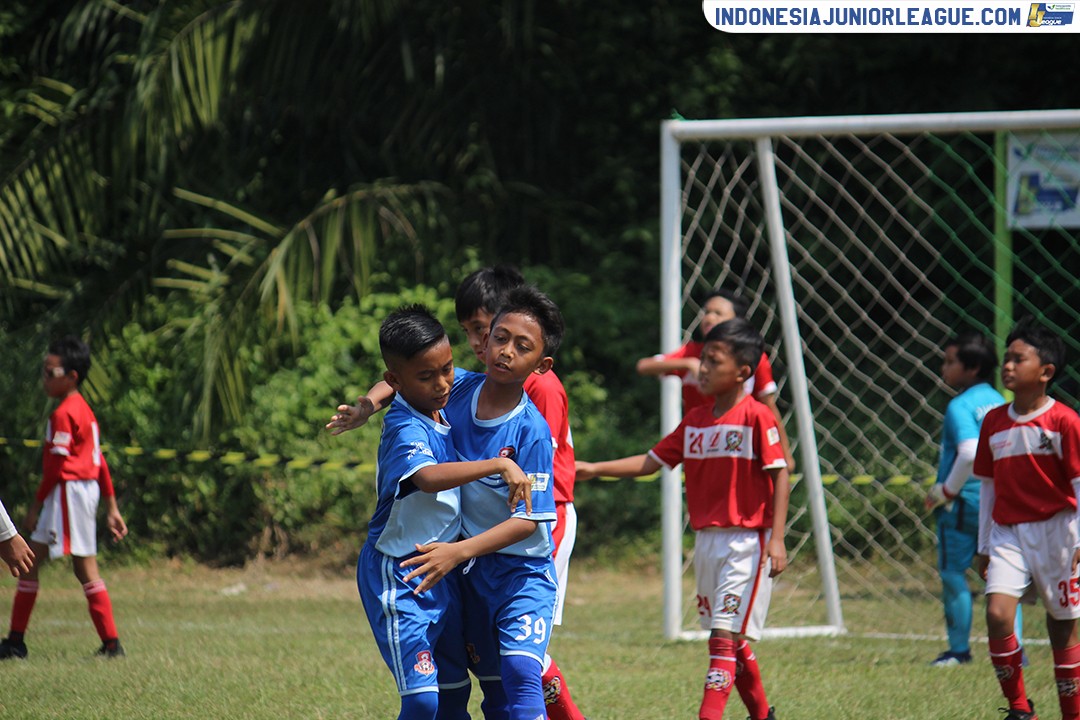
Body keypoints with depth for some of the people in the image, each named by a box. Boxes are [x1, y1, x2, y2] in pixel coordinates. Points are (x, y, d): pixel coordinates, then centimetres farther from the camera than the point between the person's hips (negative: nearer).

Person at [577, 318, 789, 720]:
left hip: (746, 542, -7)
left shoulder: (756, 417, -11)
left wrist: (776, 539, -18)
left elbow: (780, 475, -12)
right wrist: (594, 470, 4)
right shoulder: (696, 420, 10)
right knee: (732, 640, 15)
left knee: (725, 636, -14)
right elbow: (653, 461, 12)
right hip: (707, 542, 7)